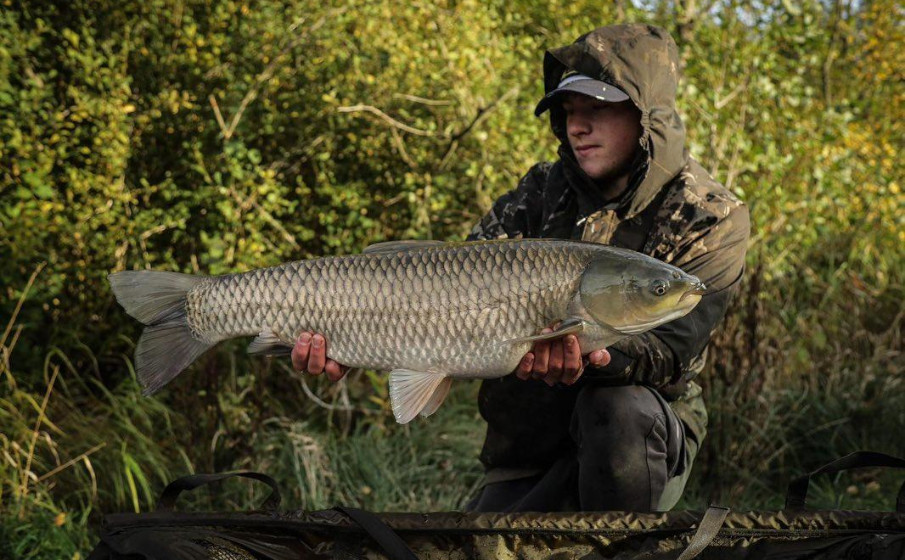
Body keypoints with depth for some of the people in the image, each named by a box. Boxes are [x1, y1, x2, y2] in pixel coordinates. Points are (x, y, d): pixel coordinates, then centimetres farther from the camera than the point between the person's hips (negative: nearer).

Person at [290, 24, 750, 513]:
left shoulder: (710, 219, -8)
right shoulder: (542, 193, 4)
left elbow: (671, 349, -20)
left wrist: (593, 357, -43)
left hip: (642, 437, -3)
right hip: (527, 457, 3)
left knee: (617, 406, -36)